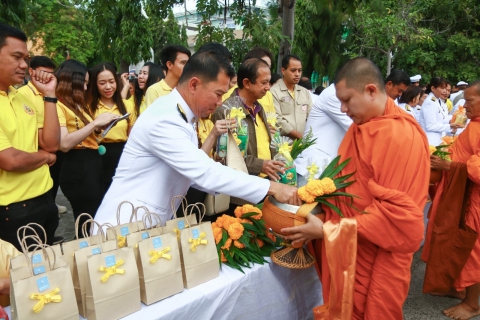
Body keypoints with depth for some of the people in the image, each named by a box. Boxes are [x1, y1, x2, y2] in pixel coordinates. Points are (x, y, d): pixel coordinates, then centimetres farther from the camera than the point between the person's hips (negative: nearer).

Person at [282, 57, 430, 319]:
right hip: (349, 247, 8)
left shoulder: (400, 135, -21)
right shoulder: (362, 124, 7)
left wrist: (328, 230, -23)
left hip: (377, 256, -8)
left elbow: (394, 211, -24)